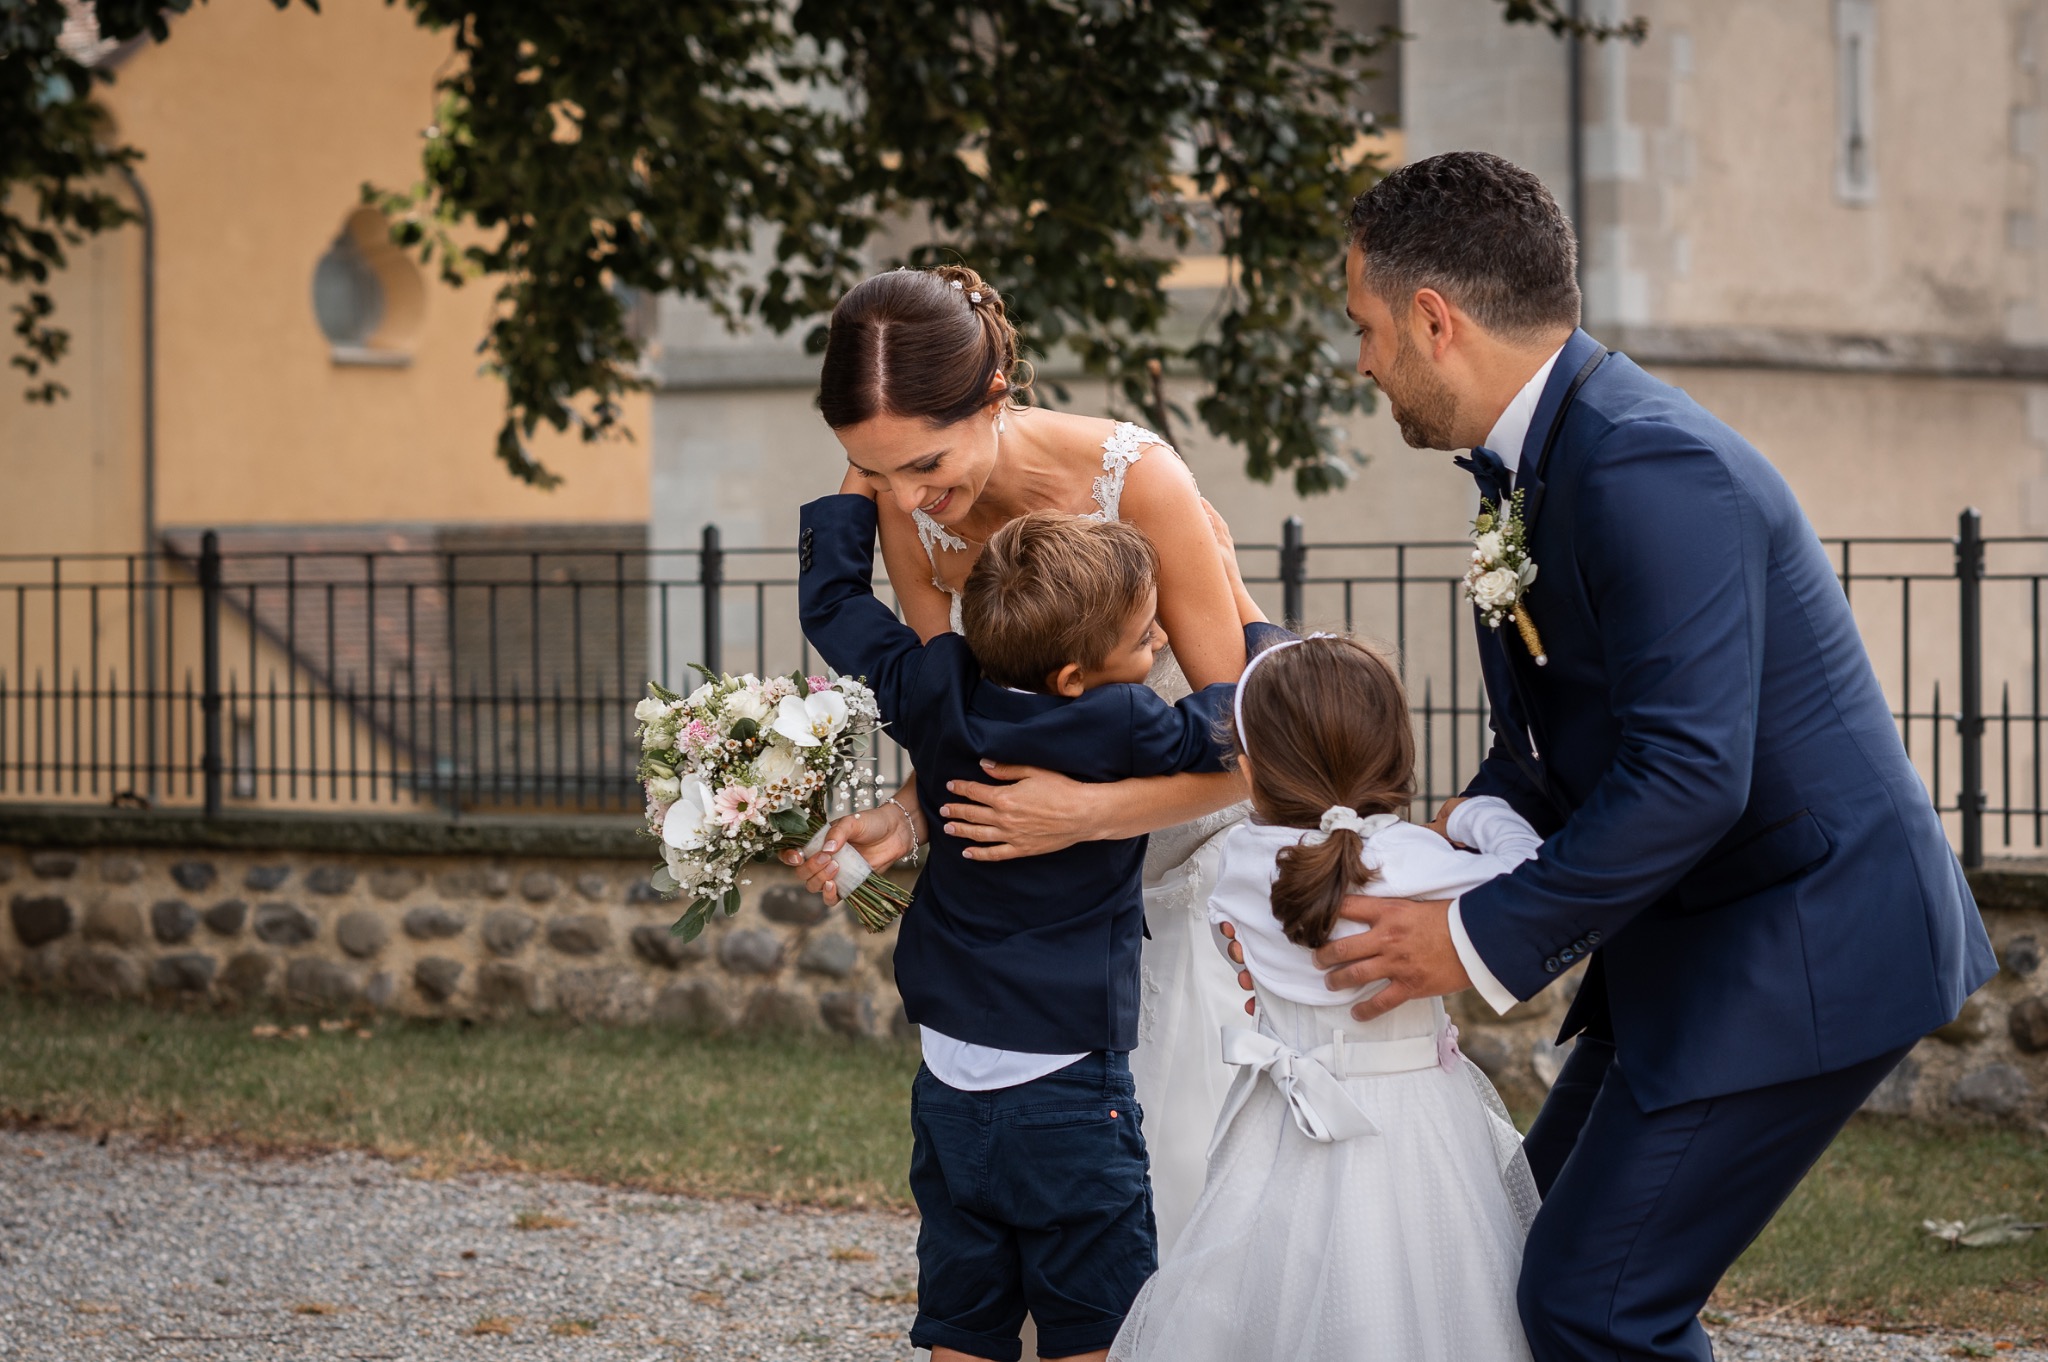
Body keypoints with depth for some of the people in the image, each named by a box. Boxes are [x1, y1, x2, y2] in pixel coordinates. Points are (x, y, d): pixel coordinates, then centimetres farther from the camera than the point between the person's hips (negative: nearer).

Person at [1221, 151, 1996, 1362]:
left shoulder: (1651, 473, -24)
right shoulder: (1540, 459, 9)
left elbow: (1688, 774, -29)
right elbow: (1552, 748, 15)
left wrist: (1483, 940, -22)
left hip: (1800, 949, -10)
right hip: (1702, 944, 10)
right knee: (1546, 1253, 14)